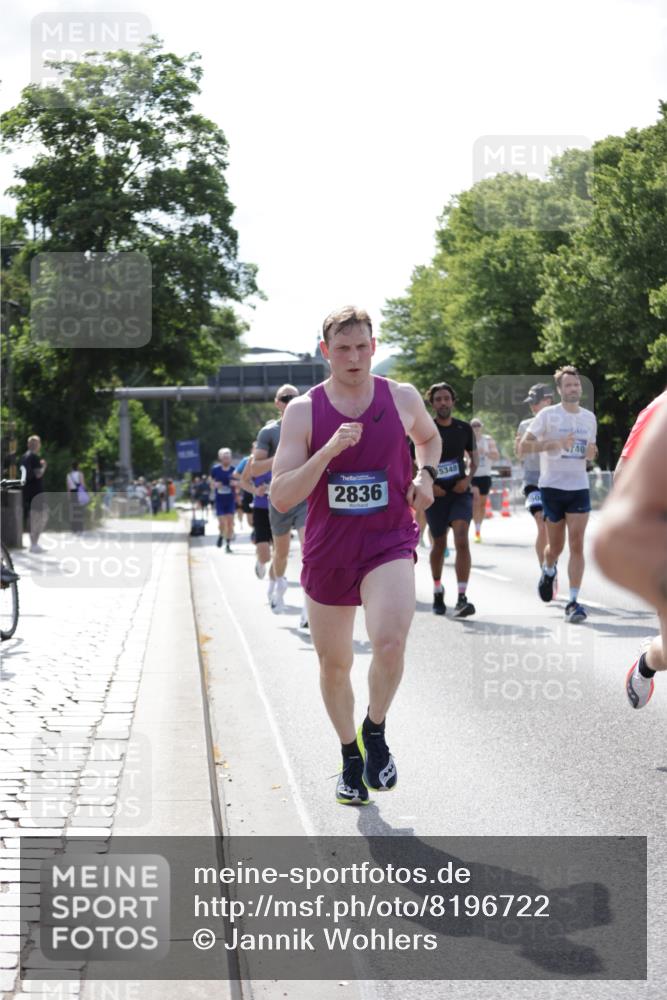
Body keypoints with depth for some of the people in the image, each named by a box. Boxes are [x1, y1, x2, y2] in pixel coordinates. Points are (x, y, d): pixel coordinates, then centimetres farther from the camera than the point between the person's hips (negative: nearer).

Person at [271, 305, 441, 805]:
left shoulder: (402, 398, 0)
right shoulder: (303, 411, -6)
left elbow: (429, 436, 24)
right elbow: (281, 497, -13)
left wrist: (425, 475, 4)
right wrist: (328, 452, -25)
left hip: (389, 543, -1)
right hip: (328, 551, 1)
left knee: (390, 641, -26)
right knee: (333, 663, 12)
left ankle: (375, 732, 2)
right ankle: (351, 757, 37)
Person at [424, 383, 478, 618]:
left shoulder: (464, 428, 3)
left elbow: (474, 458, 14)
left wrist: (468, 479, -4)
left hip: (460, 492, 0)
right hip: (436, 493, 0)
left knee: (462, 541, -17)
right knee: (439, 544, 9)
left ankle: (462, 598, -21)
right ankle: (437, 592, 33)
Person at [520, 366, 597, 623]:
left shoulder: (589, 418, 10)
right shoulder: (548, 415, -4)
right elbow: (523, 446, -9)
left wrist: (591, 454, -1)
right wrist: (556, 443, -20)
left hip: (579, 488, 3)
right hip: (552, 486, -2)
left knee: (576, 544, -9)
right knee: (556, 546, 7)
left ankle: (573, 602, -9)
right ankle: (548, 572, 42)